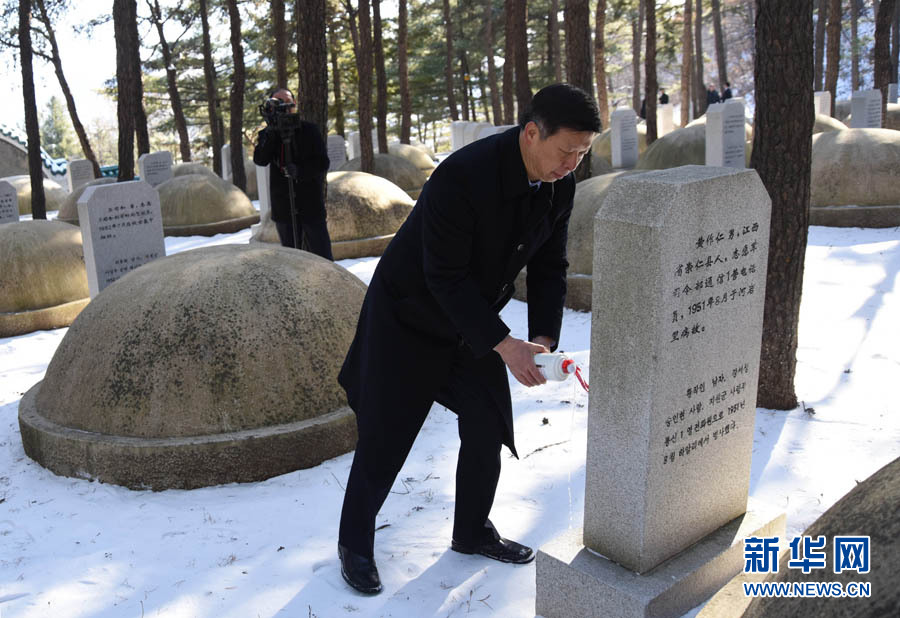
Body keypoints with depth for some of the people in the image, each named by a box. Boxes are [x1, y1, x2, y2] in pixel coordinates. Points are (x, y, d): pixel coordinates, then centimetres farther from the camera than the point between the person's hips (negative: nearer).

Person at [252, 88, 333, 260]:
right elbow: (260, 160, -10)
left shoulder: (309, 130, 2)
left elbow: (322, 163, -4)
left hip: (311, 205, -2)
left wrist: (300, 171, -21)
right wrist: (270, 135, -23)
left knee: (322, 257, -4)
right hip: (284, 206, 2)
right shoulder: (268, 134, 6)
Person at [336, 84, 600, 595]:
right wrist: (503, 344, -32)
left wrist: (544, 339, -15)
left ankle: (473, 532, 31)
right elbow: (445, 279, -29)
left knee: (488, 427, 7)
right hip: (409, 318, -6)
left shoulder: (560, 185, -10)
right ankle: (355, 544, 23)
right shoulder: (462, 177, -33)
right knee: (385, 438, 2)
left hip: (472, 318, 6)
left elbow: (550, 266, -2)